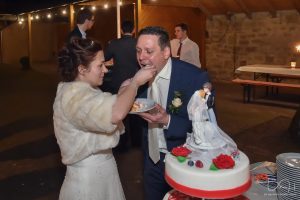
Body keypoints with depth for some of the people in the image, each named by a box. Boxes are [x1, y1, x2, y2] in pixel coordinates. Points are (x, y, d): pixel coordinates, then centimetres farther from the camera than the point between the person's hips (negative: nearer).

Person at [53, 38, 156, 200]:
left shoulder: (83, 90, 7)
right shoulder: (73, 95, -25)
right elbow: (115, 114, -40)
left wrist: (122, 92, -1)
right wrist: (135, 82, -26)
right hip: (88, 176, -9)